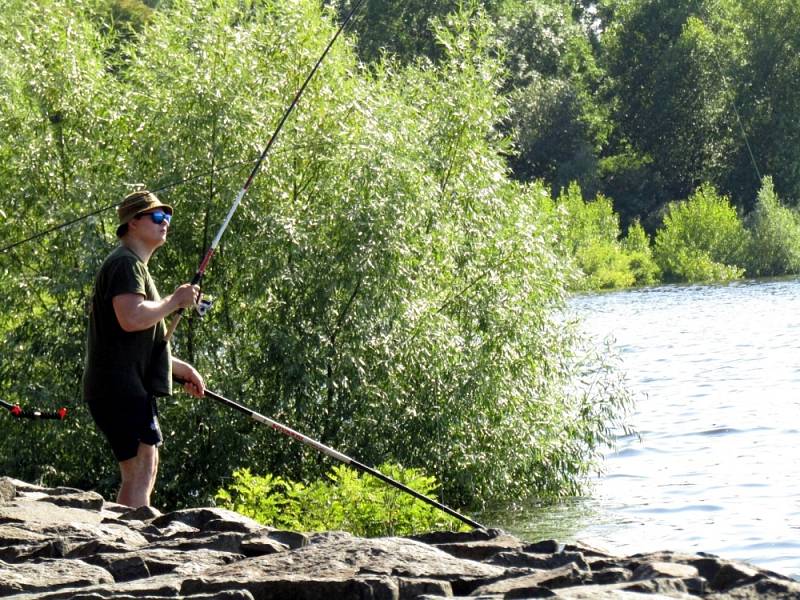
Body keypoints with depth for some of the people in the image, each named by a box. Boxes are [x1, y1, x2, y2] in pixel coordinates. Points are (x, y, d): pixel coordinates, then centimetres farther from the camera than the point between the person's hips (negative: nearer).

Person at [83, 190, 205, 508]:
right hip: (120, 386, -11)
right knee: (141, 469, -17)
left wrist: (180, 367, 27)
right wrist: (175, 300, -12)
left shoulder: (136, 266, 25)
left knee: (143, 471, 12)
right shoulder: (125, 263, -9)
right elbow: (132, 318, -26)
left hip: (132, 387, 11)